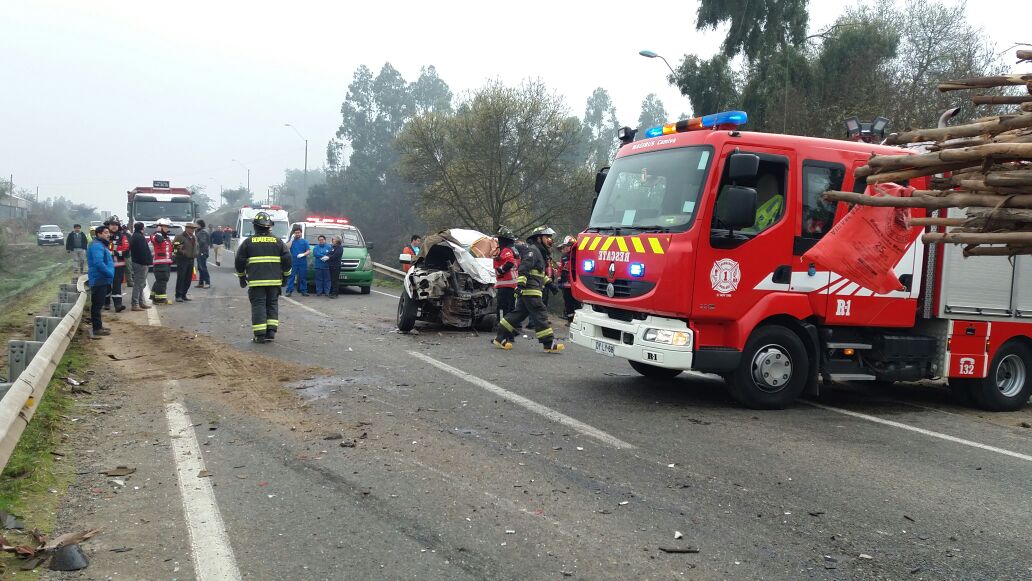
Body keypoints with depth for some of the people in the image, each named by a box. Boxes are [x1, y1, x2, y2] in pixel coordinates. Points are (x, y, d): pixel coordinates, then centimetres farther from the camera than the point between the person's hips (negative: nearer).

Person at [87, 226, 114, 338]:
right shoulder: (97, 246, -16)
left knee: (98, 304, 17)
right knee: (97, 304, -6)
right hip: (99, 280, -11)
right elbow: (98, 263, -27)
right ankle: (97, 328, -3)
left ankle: (98, 326, 26)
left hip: (102, 281, 11)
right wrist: (110, 274, -21)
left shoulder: (101, 245, 18)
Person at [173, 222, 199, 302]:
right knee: (180, 278, -7)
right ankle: (178, 296, -5)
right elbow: (173, 245, -11)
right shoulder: (180, 237, -7)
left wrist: (195, 255, 12)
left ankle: (183, 295, 16)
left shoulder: (194, 237, 16)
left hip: (191, 260, 7)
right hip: (182, 260, -7)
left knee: (188, 279, 8)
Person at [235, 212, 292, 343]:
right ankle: (271, 332, 7)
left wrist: (242, 277, 18)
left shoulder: (249, 242, 2)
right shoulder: (278, 241, 5)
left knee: (258, 305, 0)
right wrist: (285, 276, 16)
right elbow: (288, 259, 5)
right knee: (272, 304, 11)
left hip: (256, 281, -2)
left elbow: (239, 261, 5)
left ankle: (260, 335, -4)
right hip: (274, 280, 2)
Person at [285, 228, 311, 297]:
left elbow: (309, 251, 2)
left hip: (303, 263, 1)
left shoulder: (304, 241, 8)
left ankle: (303, 291, 13)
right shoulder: (292, 241, 9)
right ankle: (289, 291, -6)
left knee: (303, 277, 6)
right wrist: (292, 239, -10)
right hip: (293, 262, -1)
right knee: (291, 276, -5)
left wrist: (303, 254, -16)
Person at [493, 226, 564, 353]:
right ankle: (549, 344, -11)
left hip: (531, 290, 11)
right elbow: (524, 268, -21)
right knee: (540, 314, -11)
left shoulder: (541, 252, 24)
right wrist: (520, 283, -30)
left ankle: (500, 338, 16)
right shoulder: (532, 250, -9)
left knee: (519, 313, 11)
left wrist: (548, 282, 31)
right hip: (530, 290, -11)